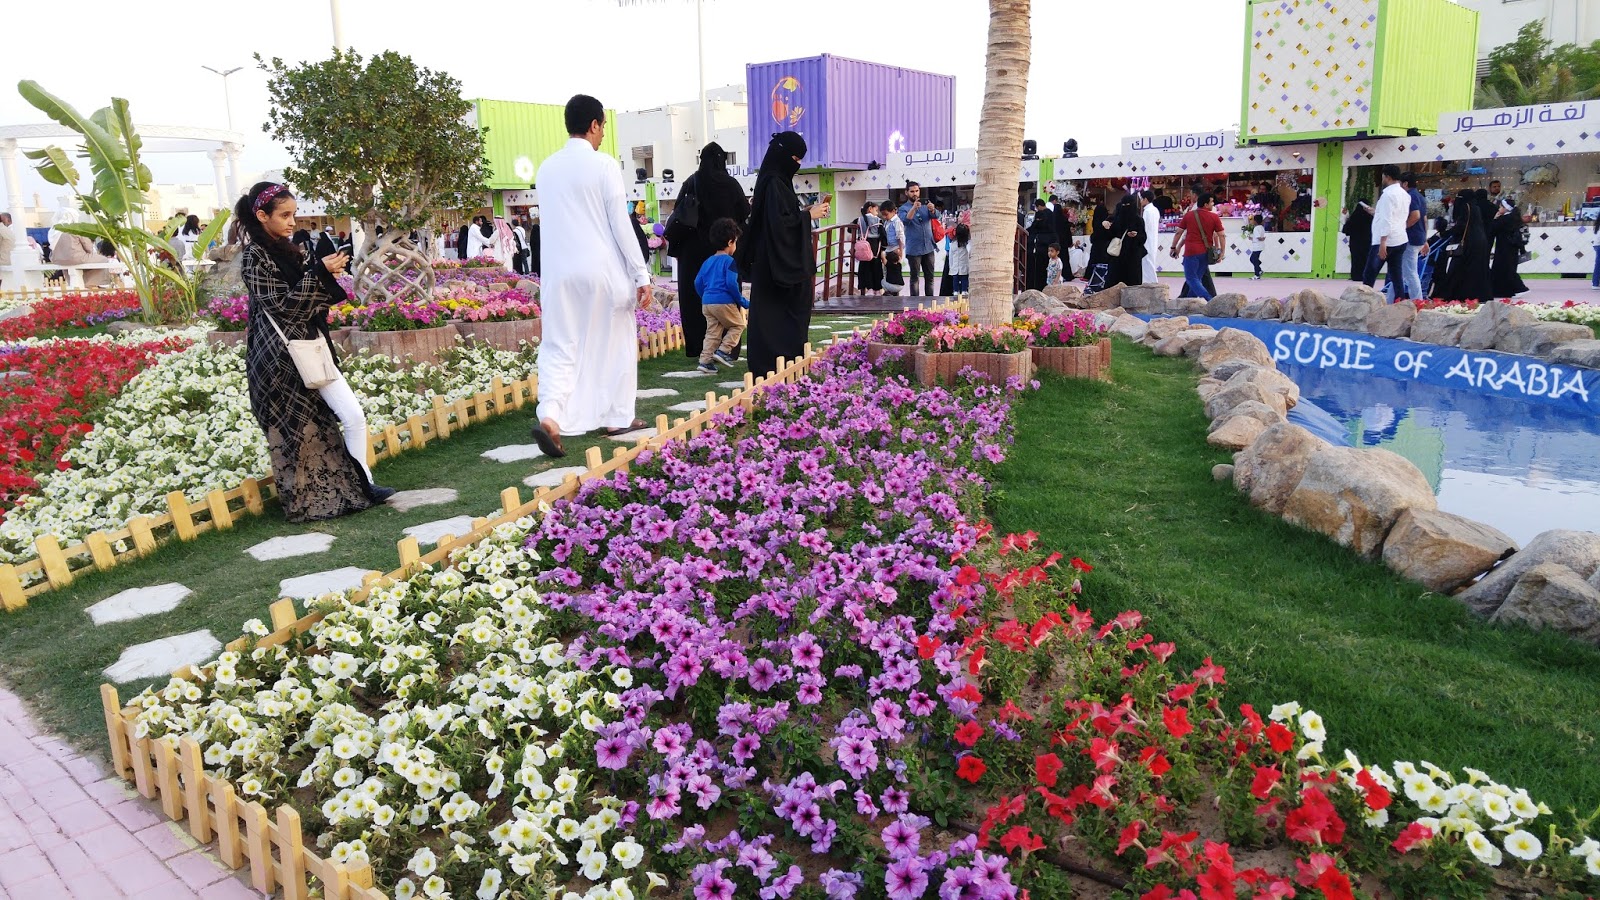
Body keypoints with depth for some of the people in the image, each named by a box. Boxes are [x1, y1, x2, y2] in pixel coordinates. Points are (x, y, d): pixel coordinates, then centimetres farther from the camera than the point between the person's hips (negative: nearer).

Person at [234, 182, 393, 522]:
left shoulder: (286, 250, 13)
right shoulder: (254, 258, -12)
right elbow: (283, 306, -17)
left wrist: (326, 272, 1)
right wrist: (320, 272, -18)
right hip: (281, 356, -8)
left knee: (353, 416, 4)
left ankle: (361, 484, 15)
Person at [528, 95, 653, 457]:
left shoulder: (546, 169, 7)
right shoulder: (604, 165, -8)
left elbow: (548, 220, 14)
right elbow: (621, 224, -9)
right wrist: (641, 275, -5)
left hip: (559, 272, 4)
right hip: (603, 270, -4)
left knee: (560, 347, 4)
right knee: (614, 343, 12)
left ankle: (549, 415, -16)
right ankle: (616, 417, 21)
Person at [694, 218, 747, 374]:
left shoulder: (708, 261, 13)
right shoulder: (729, 261, -8)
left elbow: (697, 282, 15)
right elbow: (731, 284, -17)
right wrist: (743, 302, -8)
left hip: (706, 303, 7)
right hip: (724, 302, -7)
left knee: (712, 332, 12)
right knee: (738, 325, 13)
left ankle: (705, 360, 6)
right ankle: (723, 351, 0)